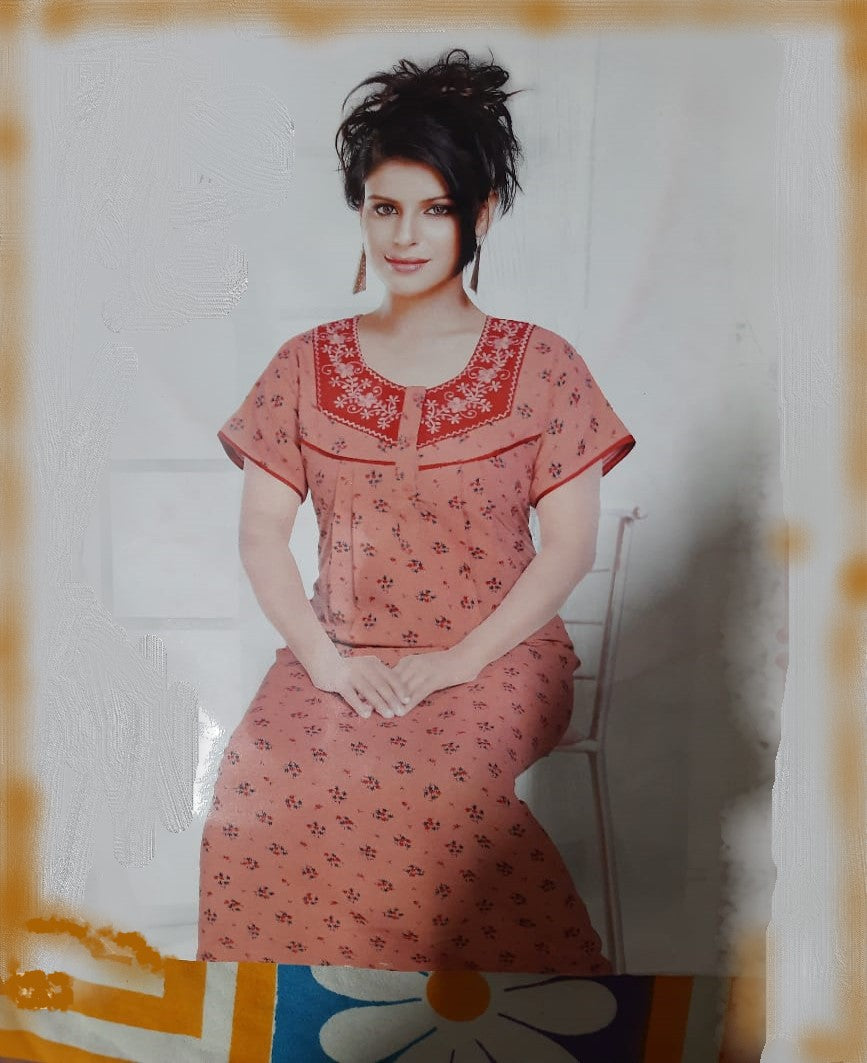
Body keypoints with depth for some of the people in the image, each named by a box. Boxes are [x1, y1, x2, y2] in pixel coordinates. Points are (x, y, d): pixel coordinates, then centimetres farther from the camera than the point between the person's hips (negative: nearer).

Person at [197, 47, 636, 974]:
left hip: (496, 654, -2)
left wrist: (458, 662, -13)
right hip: (340, 653, 3)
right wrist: (321, 656, -11)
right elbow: (261, 529, 5)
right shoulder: (307, 365, 9)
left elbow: (570, 544, -2)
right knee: (259, 778, -27)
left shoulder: (540, 365, 2)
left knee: (431, 780, -33)